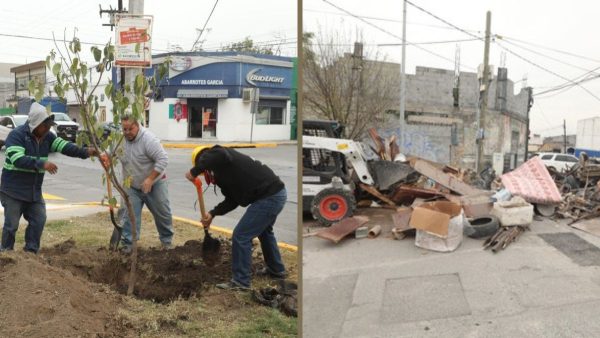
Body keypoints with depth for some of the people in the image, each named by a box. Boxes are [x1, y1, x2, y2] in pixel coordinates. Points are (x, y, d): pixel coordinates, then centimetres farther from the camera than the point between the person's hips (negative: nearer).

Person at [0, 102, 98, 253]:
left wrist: (85, 152, -24)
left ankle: (31, 252, 20)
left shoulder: (47, 136, 3)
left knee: (38, 220, 6)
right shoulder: (17, 135, -17)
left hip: (34, 190, 6)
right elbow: (17, 159, -29)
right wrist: (42, 164, -38)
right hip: (13, 190, -6)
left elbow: (64, 146, -8)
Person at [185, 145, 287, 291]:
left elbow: (217, 155, -34)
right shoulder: (223, 172, 21)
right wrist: (212, 214, 7)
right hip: (276, 193, 11)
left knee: (241, 236, -4)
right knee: (264, 231, 32)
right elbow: (232, 200, 18)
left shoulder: (221, 158, -7)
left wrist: (194, 172, -23)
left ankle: (240, 281, 5)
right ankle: (276, 269, 47)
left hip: (269, 197, -11)